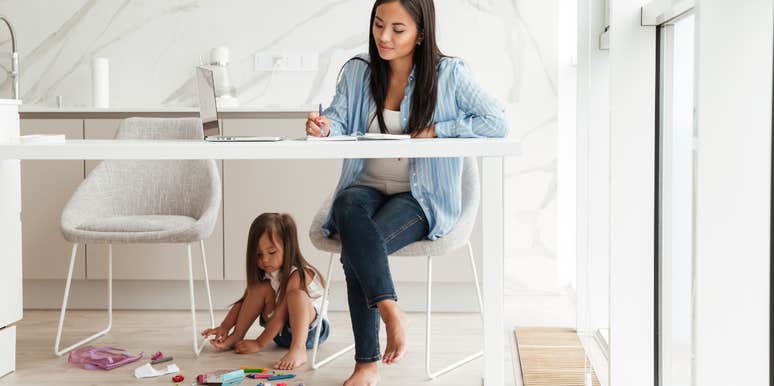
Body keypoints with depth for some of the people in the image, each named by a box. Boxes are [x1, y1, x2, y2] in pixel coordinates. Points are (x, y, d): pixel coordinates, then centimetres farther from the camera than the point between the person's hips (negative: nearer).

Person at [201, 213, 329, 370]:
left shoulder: (298, 275, -23)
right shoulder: (264, 274, 0)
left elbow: (282, 312, -26)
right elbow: (245, 301, 2)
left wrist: (259, 343, -26)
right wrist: (224, 327, -13)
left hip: (309, 327, -6)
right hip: (281, 332, 6)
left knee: (296, 295, -35)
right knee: (262, 287, -14)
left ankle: (298, 350, -49)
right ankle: (236, 337, -15)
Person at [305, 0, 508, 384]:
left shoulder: (448, 73, -5)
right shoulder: (357, 70, 7)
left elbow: (497, 124, -11)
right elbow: (339, 119, -1)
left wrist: (434, 132, -16)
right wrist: (325, 126, -25)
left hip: (421, 196, -3)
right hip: (366, 186, 3)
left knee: (355, 248, -30)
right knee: (348, 209, -35)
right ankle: (390, 310, -37)